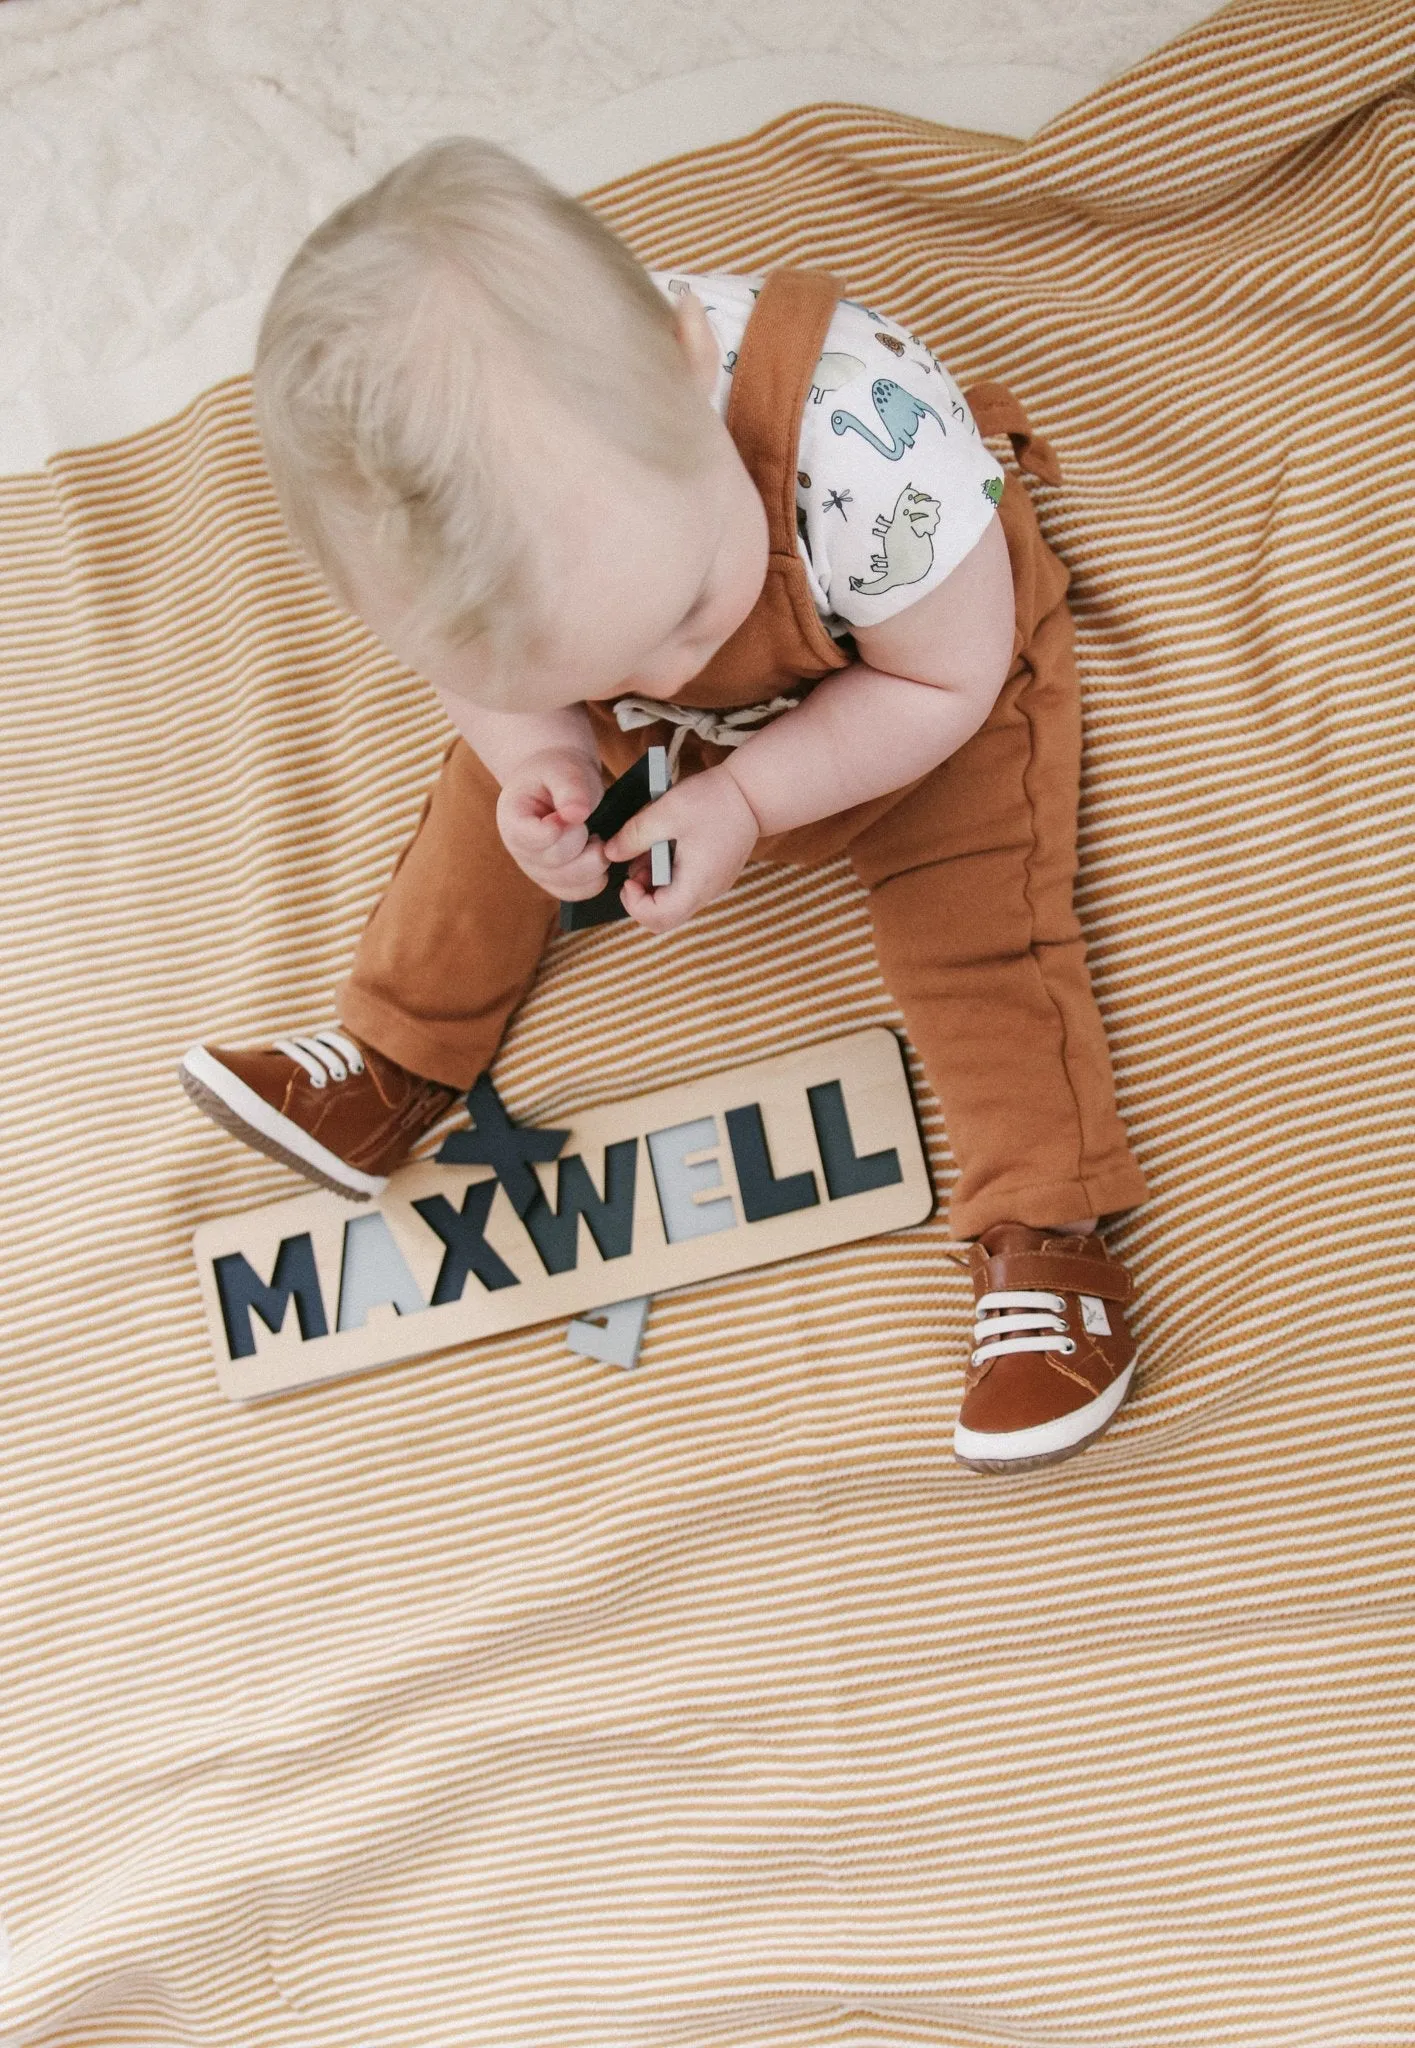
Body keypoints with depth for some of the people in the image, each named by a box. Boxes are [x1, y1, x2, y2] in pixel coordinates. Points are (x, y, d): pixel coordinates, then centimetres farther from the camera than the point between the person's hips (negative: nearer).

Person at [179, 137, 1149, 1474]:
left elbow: (947, 680, -28)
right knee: (489, 783, 5)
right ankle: (393, 1065, 21)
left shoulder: (869, 445, -47)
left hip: (922, 700, -4)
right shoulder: (456, 512, -33)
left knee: (975, 921, -17)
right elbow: (488, 674, -9)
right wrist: (540, 750, -30)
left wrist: (747, 799, -33)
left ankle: (1044, 1237, -4)